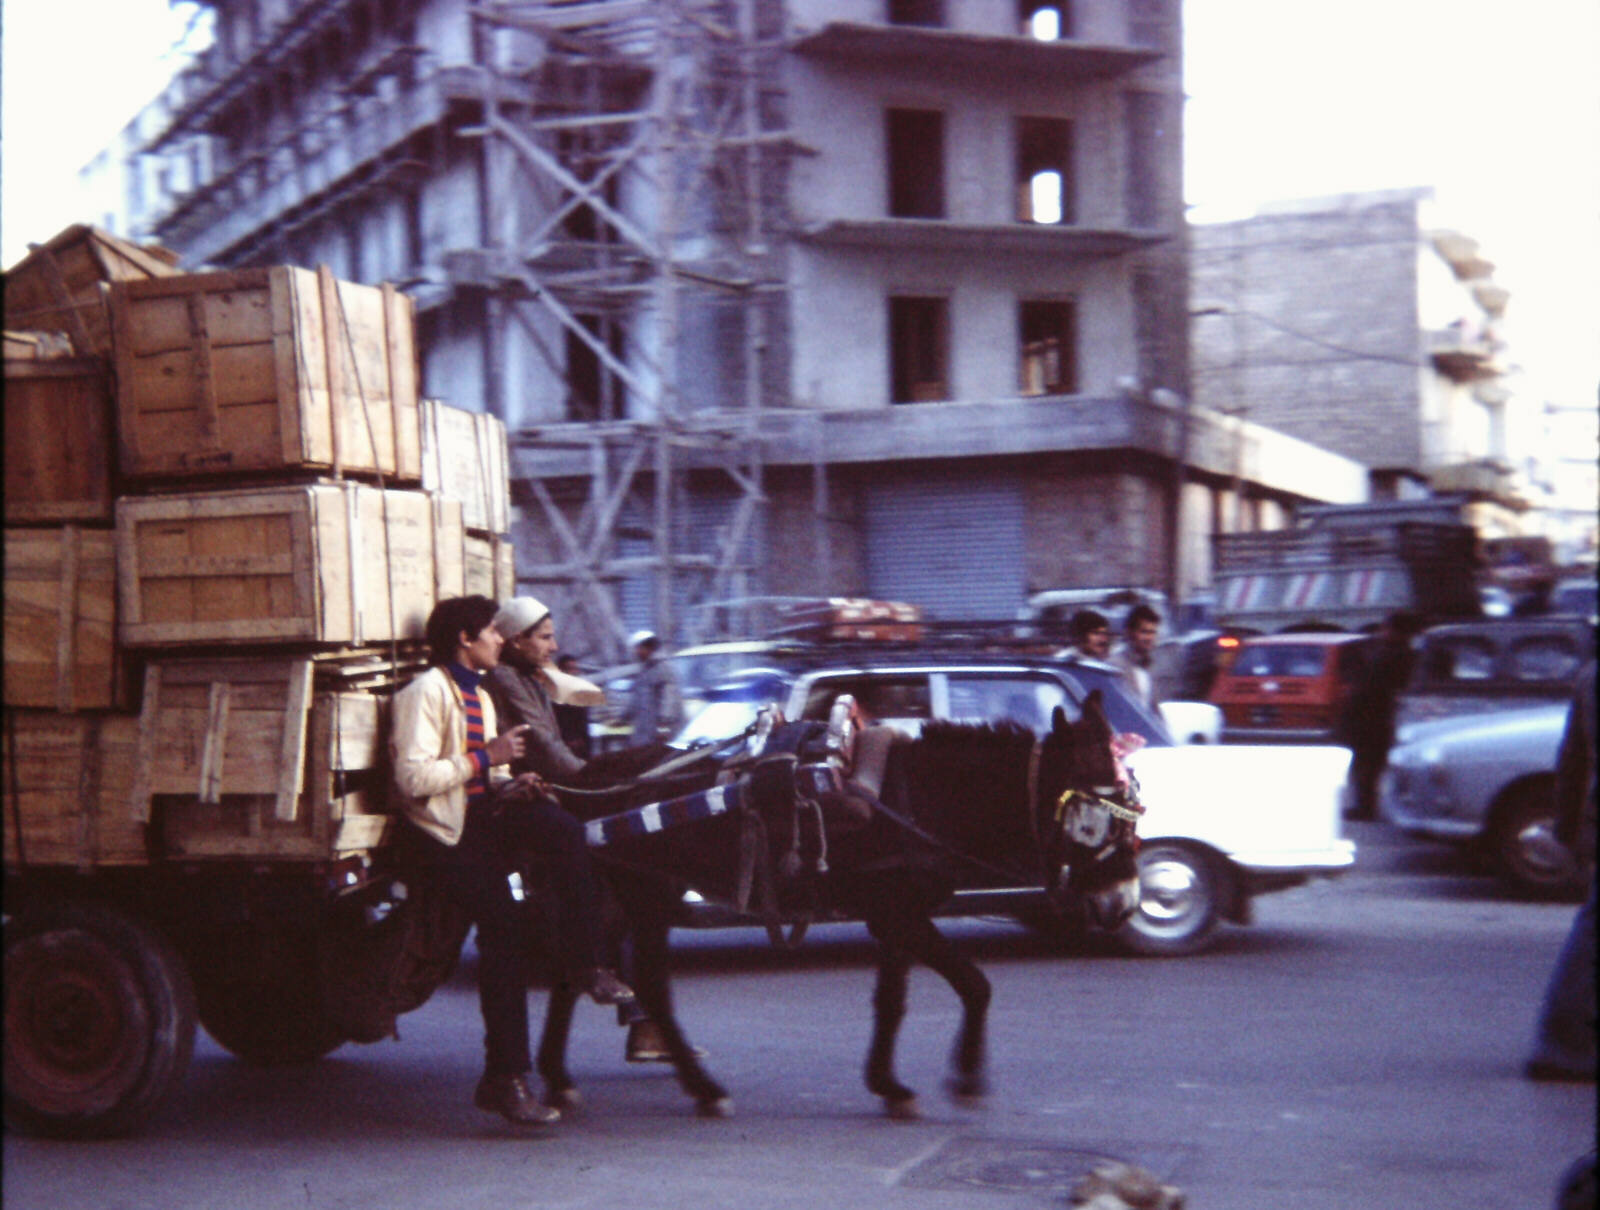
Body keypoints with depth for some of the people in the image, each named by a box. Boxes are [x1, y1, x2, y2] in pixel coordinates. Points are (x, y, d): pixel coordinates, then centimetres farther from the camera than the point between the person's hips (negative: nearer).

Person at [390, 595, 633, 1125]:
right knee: (505, 931, -16)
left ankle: (584, 964, -17)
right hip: (449, 832, -7)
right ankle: (505, 1077, -9)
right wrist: (485, 758, -16)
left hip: (485, 813, 7)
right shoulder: (426, 692, -9)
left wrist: (511, 784, 1)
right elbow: (413, 778, -20)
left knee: (563, 827, -23)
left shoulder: (479, 696, 21)